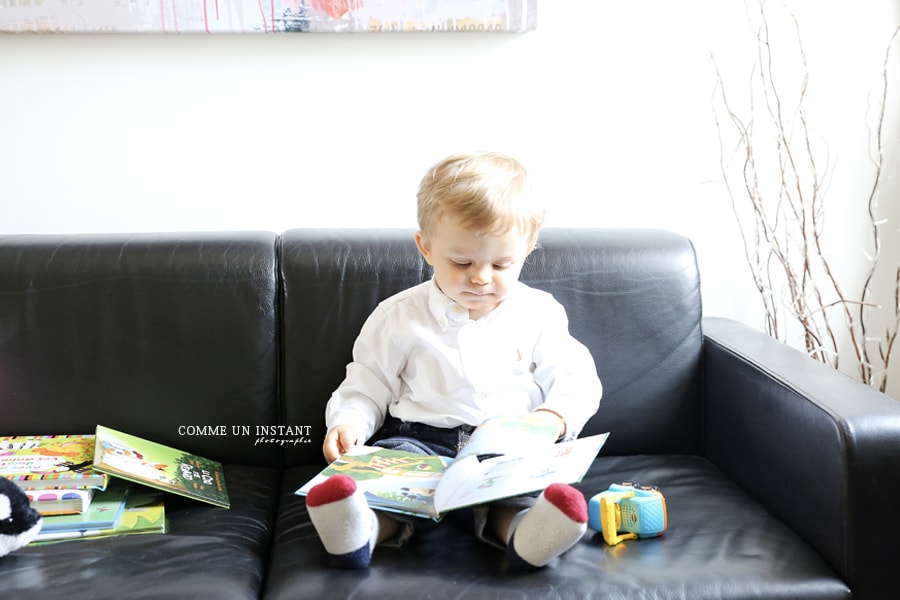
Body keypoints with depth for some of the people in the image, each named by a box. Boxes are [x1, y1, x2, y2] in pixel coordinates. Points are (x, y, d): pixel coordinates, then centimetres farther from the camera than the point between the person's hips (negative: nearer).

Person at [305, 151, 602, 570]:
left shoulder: (539, 314, 9)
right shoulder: (401, 316, 7)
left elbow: (575, 378, 9)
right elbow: (368, 386, 11)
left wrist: (553, 417, -13)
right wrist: (347, 423, -10)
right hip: (421, 439, 0)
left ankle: (518, 529, -60)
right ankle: (362, 529, -57)